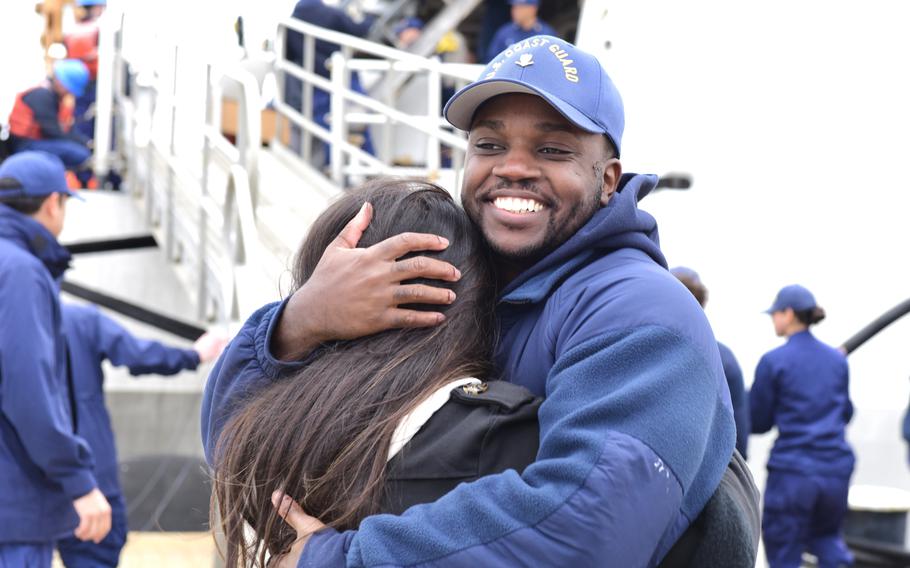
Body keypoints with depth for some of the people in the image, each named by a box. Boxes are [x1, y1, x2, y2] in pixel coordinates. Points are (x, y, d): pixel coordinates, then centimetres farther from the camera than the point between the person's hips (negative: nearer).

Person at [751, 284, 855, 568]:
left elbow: (757, 423, -2)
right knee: (826, 536, 25)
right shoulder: (837, 360, 7)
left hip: (791, 471, -5)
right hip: (836, 468, 5)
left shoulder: (774, 361, -8)